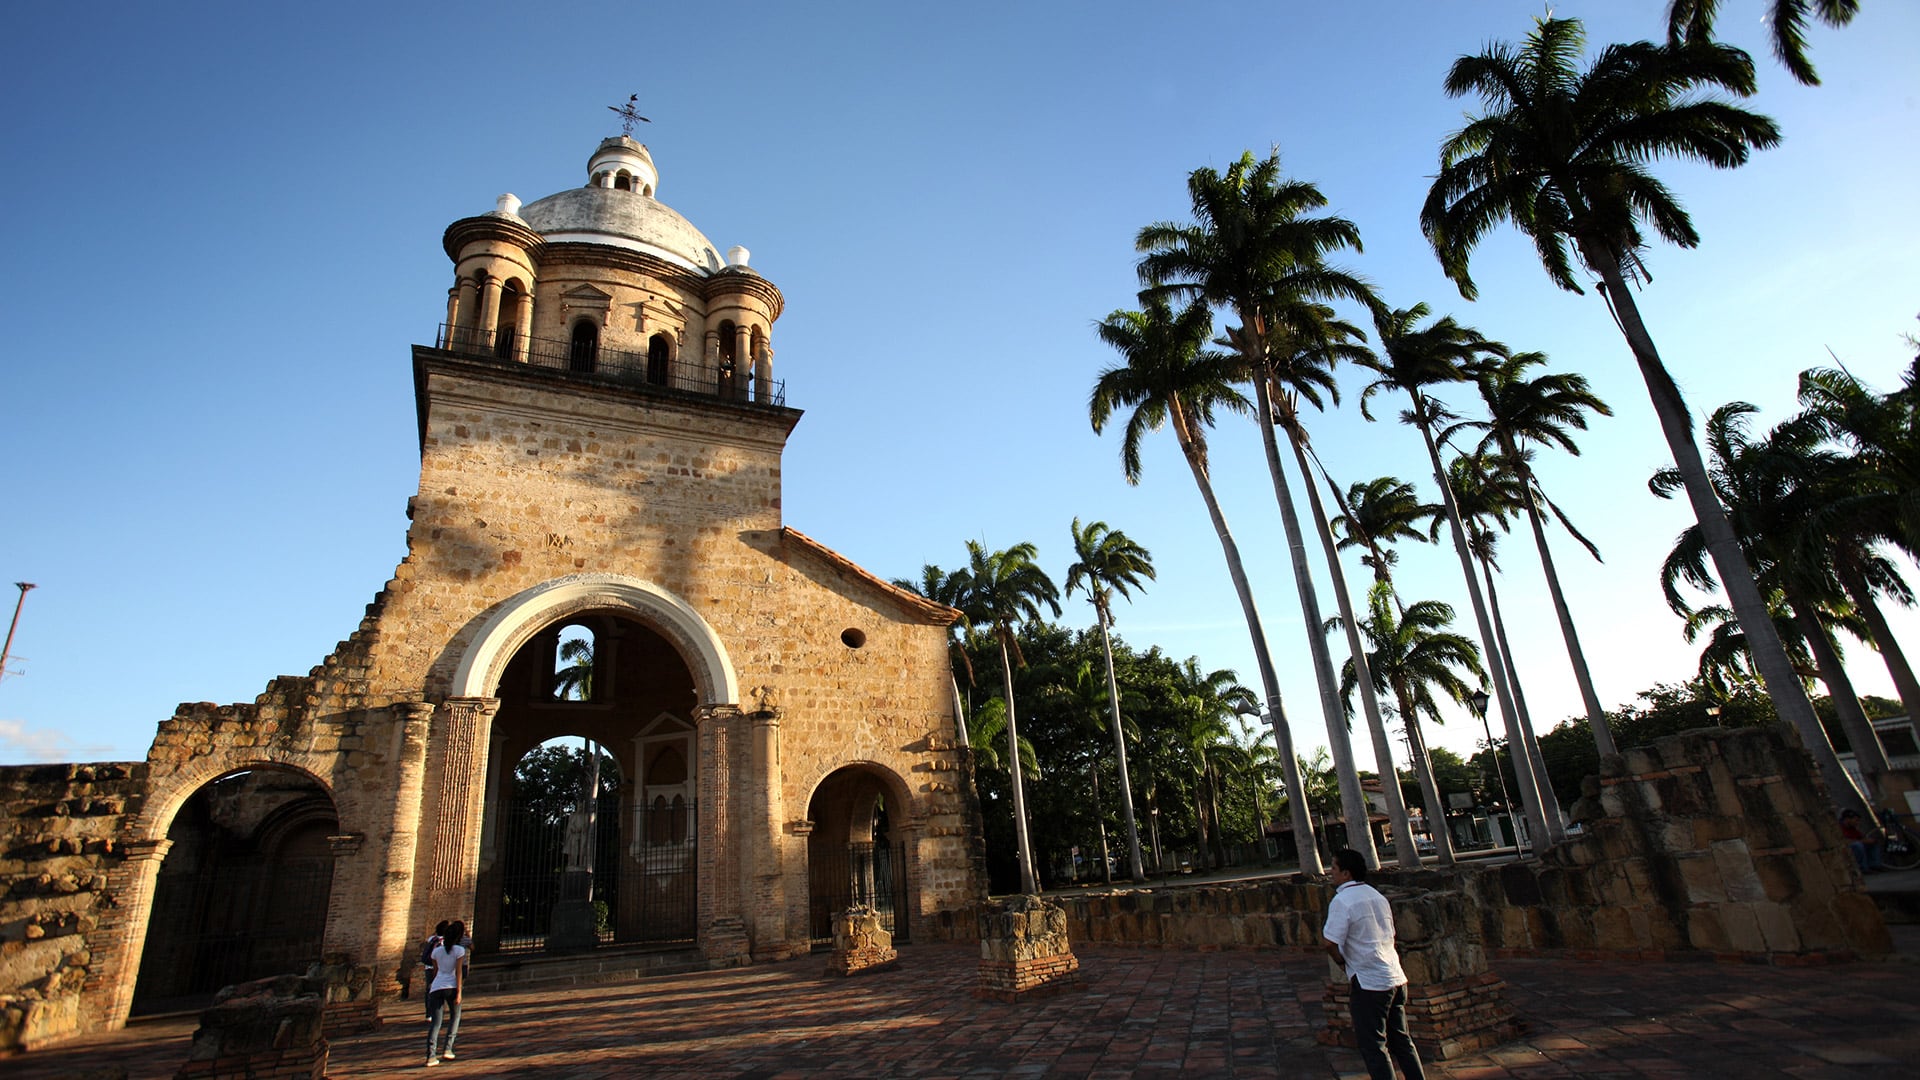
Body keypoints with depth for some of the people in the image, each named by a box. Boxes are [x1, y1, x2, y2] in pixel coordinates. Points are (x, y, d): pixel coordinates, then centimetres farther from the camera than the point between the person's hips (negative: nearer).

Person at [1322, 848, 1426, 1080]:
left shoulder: (1342, 900, -16)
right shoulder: (1377, 895, 9)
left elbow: (1332, 943, -20)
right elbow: (1389, 935, 15)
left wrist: (1344, 964, 1)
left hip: (1370, 984, -8)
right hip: (1396, 979, 8)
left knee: (1373, 1047, 4)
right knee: (1401, 1040, 18)